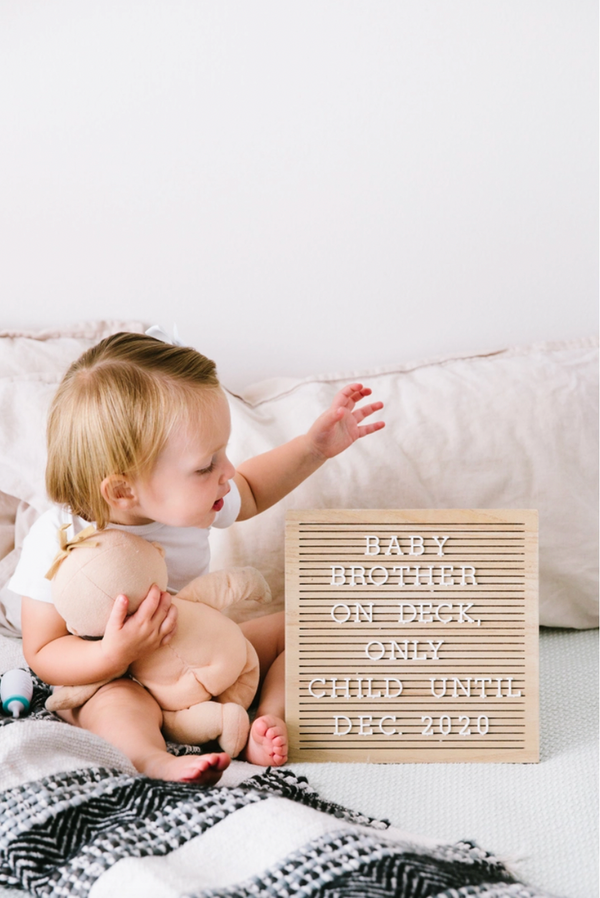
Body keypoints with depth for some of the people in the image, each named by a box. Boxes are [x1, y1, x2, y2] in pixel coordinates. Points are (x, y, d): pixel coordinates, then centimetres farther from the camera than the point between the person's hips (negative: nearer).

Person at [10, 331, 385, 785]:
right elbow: (42, 653, -22)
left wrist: (314, 448, 0)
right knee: (118, 704, -38)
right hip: (107, 678, -6)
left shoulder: (192, 500, -13)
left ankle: (270, 718, -18)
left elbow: (249, 492, 12)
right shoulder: (58, 541, -29)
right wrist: (114, 654, -43)